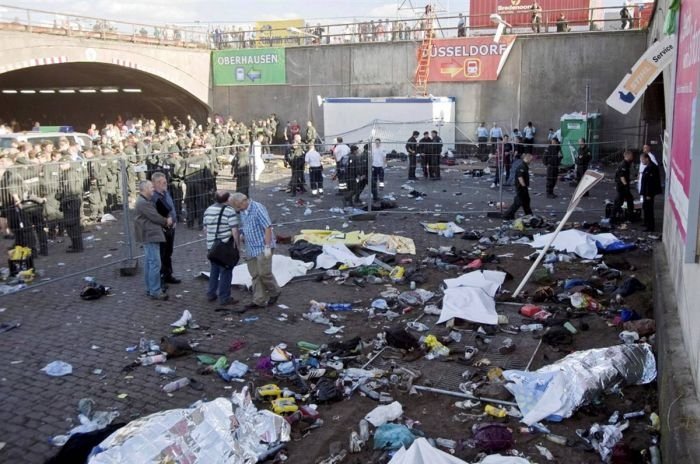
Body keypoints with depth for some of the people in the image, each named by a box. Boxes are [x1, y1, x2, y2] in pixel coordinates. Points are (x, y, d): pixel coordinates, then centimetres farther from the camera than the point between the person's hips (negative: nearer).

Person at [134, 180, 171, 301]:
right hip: (150, 236, -11)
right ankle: (155, 291, -8)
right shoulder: (143, 202, -18)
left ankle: (150, 288, 23)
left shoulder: (145, 201, 17)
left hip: (150, 235, 11)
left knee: (149, 262, 15)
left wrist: (165, 221, 2)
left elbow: (154, 215, 18)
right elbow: (155, 217, -18)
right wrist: (166, 221, 0)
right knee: (155, 263, -10)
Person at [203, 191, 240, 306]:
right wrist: (237, 244, -7)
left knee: (214, 271, 18)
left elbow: (205, 228, 15)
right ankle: (224, 298, 5)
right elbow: (234, 230, -17)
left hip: (211, 246, 7)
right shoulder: (230, 211, -13)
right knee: (226, 272, 1)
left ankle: (211, 294, 25)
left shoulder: (208, 210, 9)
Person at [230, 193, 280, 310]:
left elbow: (268, 227, -18)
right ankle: (259, 301, 11)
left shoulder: (258, 209, -15)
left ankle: (275, 292, 15)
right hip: (250, 249, 8)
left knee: (264, 273, -8)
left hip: (262, 247, -8)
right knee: (255, 275, 7)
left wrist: (267, 247, -20)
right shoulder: (242, 212, 10)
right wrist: (242, 235, 6)